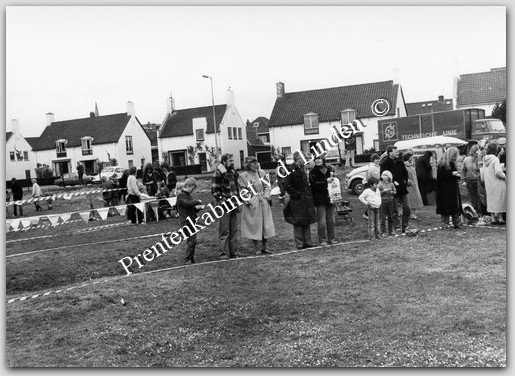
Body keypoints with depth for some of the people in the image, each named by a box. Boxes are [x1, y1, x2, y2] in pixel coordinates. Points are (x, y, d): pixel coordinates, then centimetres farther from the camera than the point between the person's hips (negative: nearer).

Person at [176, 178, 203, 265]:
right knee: (192, 240, -11)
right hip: (186, 221, -9)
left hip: (191, 221, 9)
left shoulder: (188, 195, 19)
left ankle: (191, 259, 18)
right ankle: (187, 260, -4)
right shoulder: (181, 195, -10)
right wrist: (198, 201, -15)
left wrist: (197, 207, 4)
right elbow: (187, 203, -29)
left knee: (192, 241, 11)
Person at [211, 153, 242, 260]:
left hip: (233, 205, 8)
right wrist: (222, 200, -19)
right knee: (224, 231, -3)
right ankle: (224, 254, 4)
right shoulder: (217, 174, -11)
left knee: (234, 230, 12)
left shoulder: (233, 172, 14)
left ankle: (233, 251, 21)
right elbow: (214, 190, -13)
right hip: (224, 206, -8)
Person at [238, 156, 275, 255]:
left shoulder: (261, 173, 4)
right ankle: (256, 249, 13)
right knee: (254, 226, 2)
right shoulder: (243, 176, -7)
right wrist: (248, 201, -13)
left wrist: (266, 196, -2)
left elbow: (267, 186, 9)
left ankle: (264, 247, 20)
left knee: (266, 225, 7)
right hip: (251, 204, -4)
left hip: (263, 203, 4)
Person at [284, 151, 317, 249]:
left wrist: (309, 195, 14)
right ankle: (299, 244, 4)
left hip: (306, 200, 9)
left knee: (307, 222, 12)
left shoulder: (302, 169, 14)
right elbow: (287, 186, -18)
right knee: (298, 223, -2)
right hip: (297, 201, -9)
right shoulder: (291, 170, -14)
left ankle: (307, 242, 19)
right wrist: (296, 194, -17)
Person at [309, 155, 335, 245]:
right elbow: (313, 184, -16)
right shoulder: (313, 172, -2)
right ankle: (322, 240, 2)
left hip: (330, 198, 5)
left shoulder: (329, 170, 12)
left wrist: (332, 176, 2)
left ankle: (331, 238, 17)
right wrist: (326, 181, -18)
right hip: (320, 200, -5)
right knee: (322, 221, -6)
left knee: (331, 220, 8)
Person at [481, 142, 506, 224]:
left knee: (491, 200, 11)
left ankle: (493, 218, 13)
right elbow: (498, 172, -22)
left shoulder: (485, 159, 4)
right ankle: (500, 218, 9)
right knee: (499, 200, 4)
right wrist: (504, 176, -7)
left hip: (488, 184, 6)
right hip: (497, 184, -6)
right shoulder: (495, 159, -17)